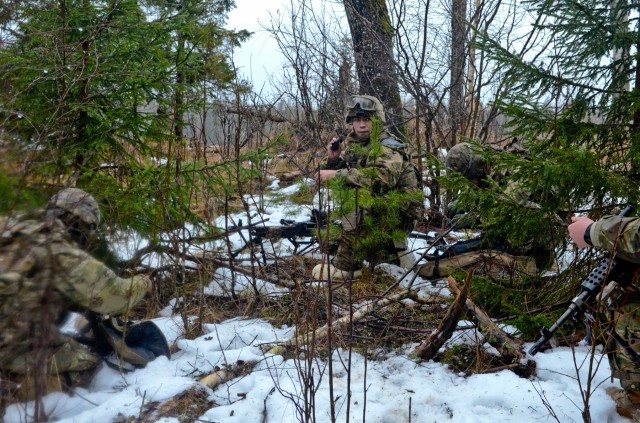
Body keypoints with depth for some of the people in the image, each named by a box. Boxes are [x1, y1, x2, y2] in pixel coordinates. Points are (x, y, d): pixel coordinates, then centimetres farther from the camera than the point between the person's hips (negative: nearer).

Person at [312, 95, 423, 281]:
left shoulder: (389, 148, -17)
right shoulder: (353, 144, 5)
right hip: (379, 211, 8)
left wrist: (337, 174, -36)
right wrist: (333, 159, -13)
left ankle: (345, 265, -18)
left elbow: (382, 177, -39)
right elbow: (331, 177, 8)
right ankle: (396, 250, 14)